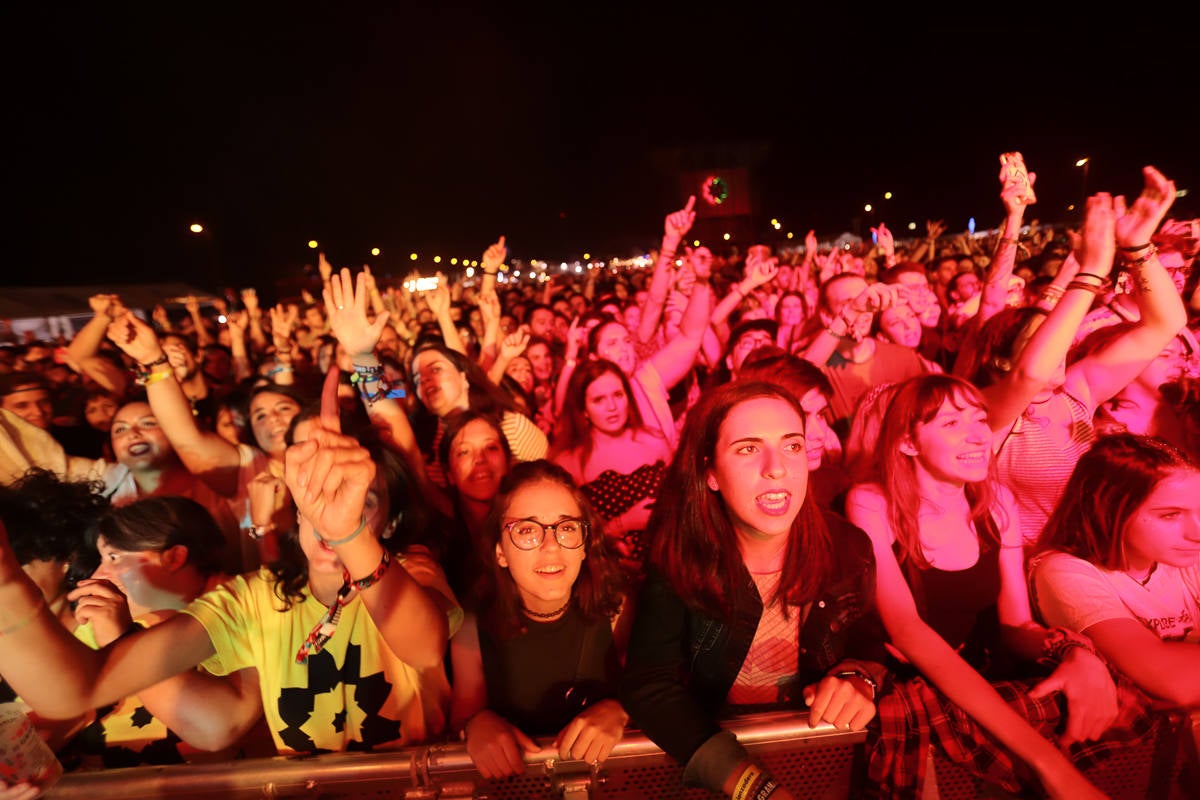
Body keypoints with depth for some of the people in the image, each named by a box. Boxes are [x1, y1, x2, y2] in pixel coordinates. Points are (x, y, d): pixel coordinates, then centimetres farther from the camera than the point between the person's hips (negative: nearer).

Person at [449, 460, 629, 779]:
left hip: (607, 776, 0)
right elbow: (461, 715, 1)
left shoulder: (617, 610, -11)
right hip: (512, 782, 1)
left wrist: (618, 711, -21)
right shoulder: (472, 627, -11)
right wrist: (476, 723, -19)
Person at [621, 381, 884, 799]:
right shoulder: (677, 554, -18)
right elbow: (650, 683, -22)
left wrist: (859, 676, -17)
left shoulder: (847, 547, -11)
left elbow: (869, 641, 5)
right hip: (711, 741, -2)